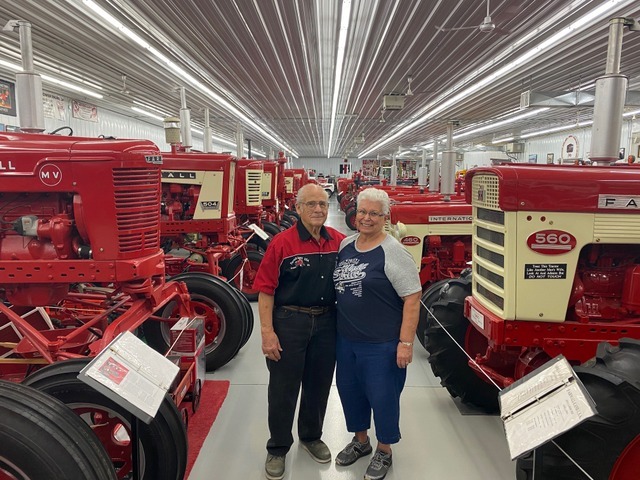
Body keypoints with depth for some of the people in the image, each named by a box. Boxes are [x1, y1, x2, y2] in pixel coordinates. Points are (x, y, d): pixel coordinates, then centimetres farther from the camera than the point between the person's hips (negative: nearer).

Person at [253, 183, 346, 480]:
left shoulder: (339, 241, 0)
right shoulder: (281, 243, -13)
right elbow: (265, 290, -13)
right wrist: (267, 332, -17)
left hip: (326, 322, 4)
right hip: (289, 322, -4)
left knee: (319, 384, 19)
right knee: (283, 388, 9)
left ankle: (311, 436, 42)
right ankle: (277, 448, 29)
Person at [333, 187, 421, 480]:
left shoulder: (392, 252, -15)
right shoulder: (346, 245, 5)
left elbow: (412, 298, -16)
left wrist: (405, 343, -18)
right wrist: (337, 327, 15)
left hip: (381, 344, -6)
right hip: (346, 339, 7)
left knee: (382, 396, 8)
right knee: (349, 389, 19)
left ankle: (384, 451, 33)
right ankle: (360, 441, 43)